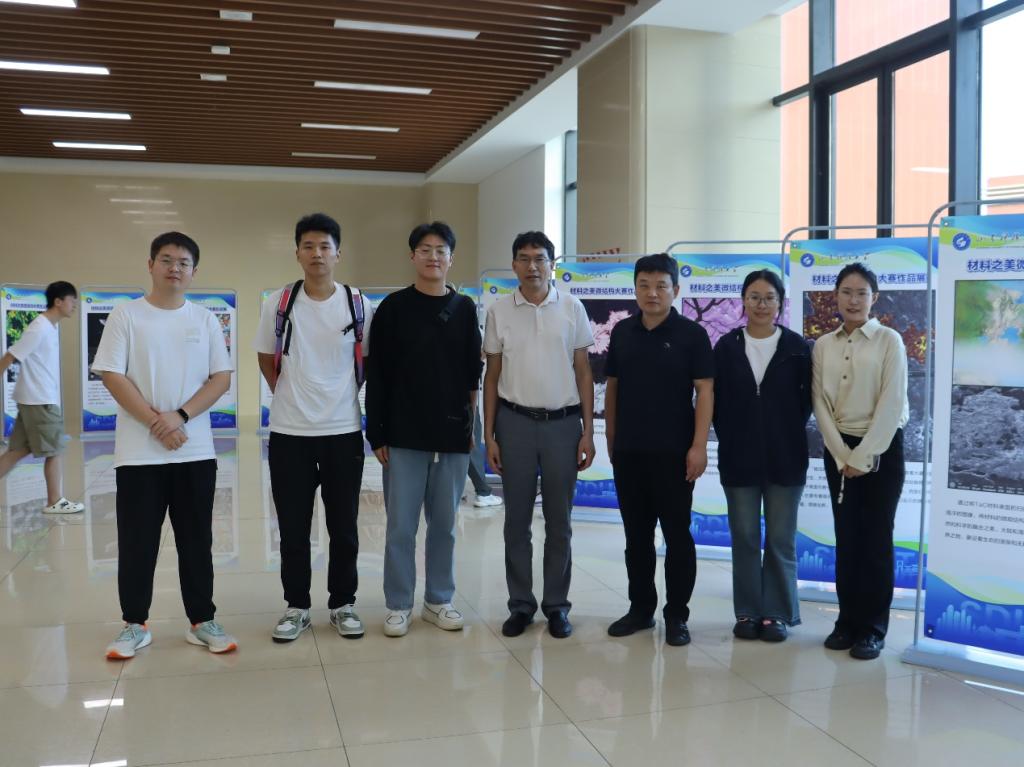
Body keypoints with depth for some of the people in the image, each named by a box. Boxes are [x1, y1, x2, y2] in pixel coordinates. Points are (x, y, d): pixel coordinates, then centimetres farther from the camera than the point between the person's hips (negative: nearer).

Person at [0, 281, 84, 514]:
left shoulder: (50, 327, 12)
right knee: (54, 450, 1)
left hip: (38, 399, 9)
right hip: (40, 400, -9)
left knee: (19, 450, 10)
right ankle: (55, 502, 11)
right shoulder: (40, 328, -16)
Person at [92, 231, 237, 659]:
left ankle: (202, 621, 18)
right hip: (138, 453, -1)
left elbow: (221, 379, 2)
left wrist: (181, 416, -13)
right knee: (136, 543, 6)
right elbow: (112, 376, -5)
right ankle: (135, 624, 20)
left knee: (196, 541, 8)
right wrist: (156, 422, -14)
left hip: (196, 451, 2)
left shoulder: (206, 320, 6)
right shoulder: (126, 315, 1)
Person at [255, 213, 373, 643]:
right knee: (293, 528, 8)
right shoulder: (278, 303, -1)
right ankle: (296, 607, 22)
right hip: (289, 433, 0)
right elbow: (266, 360, 11)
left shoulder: (358, 305, -2)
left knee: (344, 527, 8)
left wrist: (342, 397, 7)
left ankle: (343, 605, 23)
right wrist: (290, 395, 6)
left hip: (343, 431, 0)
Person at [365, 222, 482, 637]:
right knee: (401, 526, 3)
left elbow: (473, 374, 10)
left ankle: (439, 601, 24)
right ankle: (398, 605, 17)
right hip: (404, 436, -2)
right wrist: (377, 432, -4)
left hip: (453, 436, 2)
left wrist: (471, 424, 6)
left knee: (444, 524, 11)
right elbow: (376, 376, -1)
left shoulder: (464, 309, 6)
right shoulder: (393, 308, -1)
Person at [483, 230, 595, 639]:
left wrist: (588, 432, -1)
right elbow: (492, 375, 6)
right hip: (515, 422, 0)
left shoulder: (572, 308, 1)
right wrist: (489, 435, 1)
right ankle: (520, 604, 19)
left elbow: (583, 372, 4)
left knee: (559, 521, 8)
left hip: (562, 423, 0)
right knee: (517, 520, 7)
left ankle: (557, 605, 19)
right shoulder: (499, 311, 2)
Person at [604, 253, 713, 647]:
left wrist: (698, 446, -14)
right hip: (628, 451, 4)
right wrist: (610, 439, 10)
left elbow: (705, 391, -7)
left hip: (673, 452, -4)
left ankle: (677, 615, 15)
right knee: (636, 534, 12)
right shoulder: (622, 332, 8)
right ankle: (640, 608, 24)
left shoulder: (691, 334, -4)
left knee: (677, 535, 4)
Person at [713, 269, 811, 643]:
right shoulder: (727, 345, 3)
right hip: (739, 457, 1)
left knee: (781, 538, 6)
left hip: (785, 457, -1)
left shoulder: (796, 346, 0)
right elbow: (716, 400, 4)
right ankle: (747, 611, 17)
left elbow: (806, 399, 2)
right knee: (744, 537, 7)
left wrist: (788, 436, -2)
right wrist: (729, 439, -1)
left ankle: (778, 612, 17)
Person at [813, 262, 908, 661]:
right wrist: (843, 455, -7)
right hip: (839, 450, 3)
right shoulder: (823, 345, 5)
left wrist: (863, 456, -14)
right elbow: (820, 403, 2)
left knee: (875, 538, 1)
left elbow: (891, 403, -10)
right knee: (846, 538, 7)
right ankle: (848, 620, 17)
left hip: (881, 449, -3)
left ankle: (873, 627, 11)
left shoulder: (889, 341, -5)